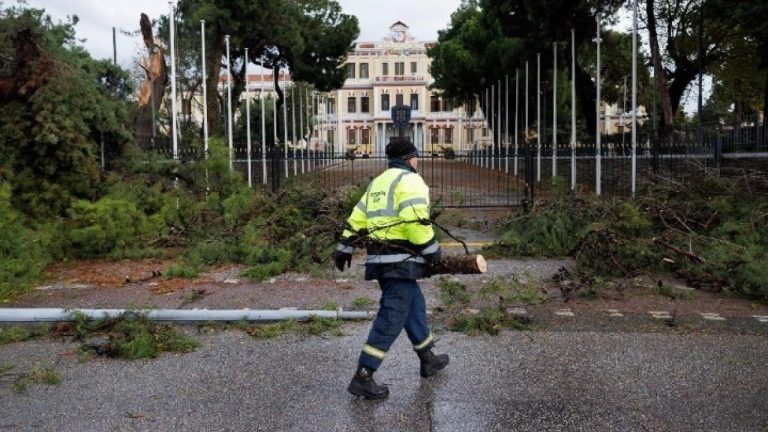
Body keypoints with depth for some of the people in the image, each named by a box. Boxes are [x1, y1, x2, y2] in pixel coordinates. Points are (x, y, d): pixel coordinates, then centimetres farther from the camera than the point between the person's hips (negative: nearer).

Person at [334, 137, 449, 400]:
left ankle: (428, 360, 34)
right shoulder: (410, 180, -6)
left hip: (379, 258, 9)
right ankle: (363, 378, -7)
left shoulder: (378, 182, 20)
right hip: (400, 260, -9)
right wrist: (431, 249, -12)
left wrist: (345, 248, 23)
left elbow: (358, 216, 19)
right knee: (392, 318, -7)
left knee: (415, 306, 21)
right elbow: (415, 219, -20)